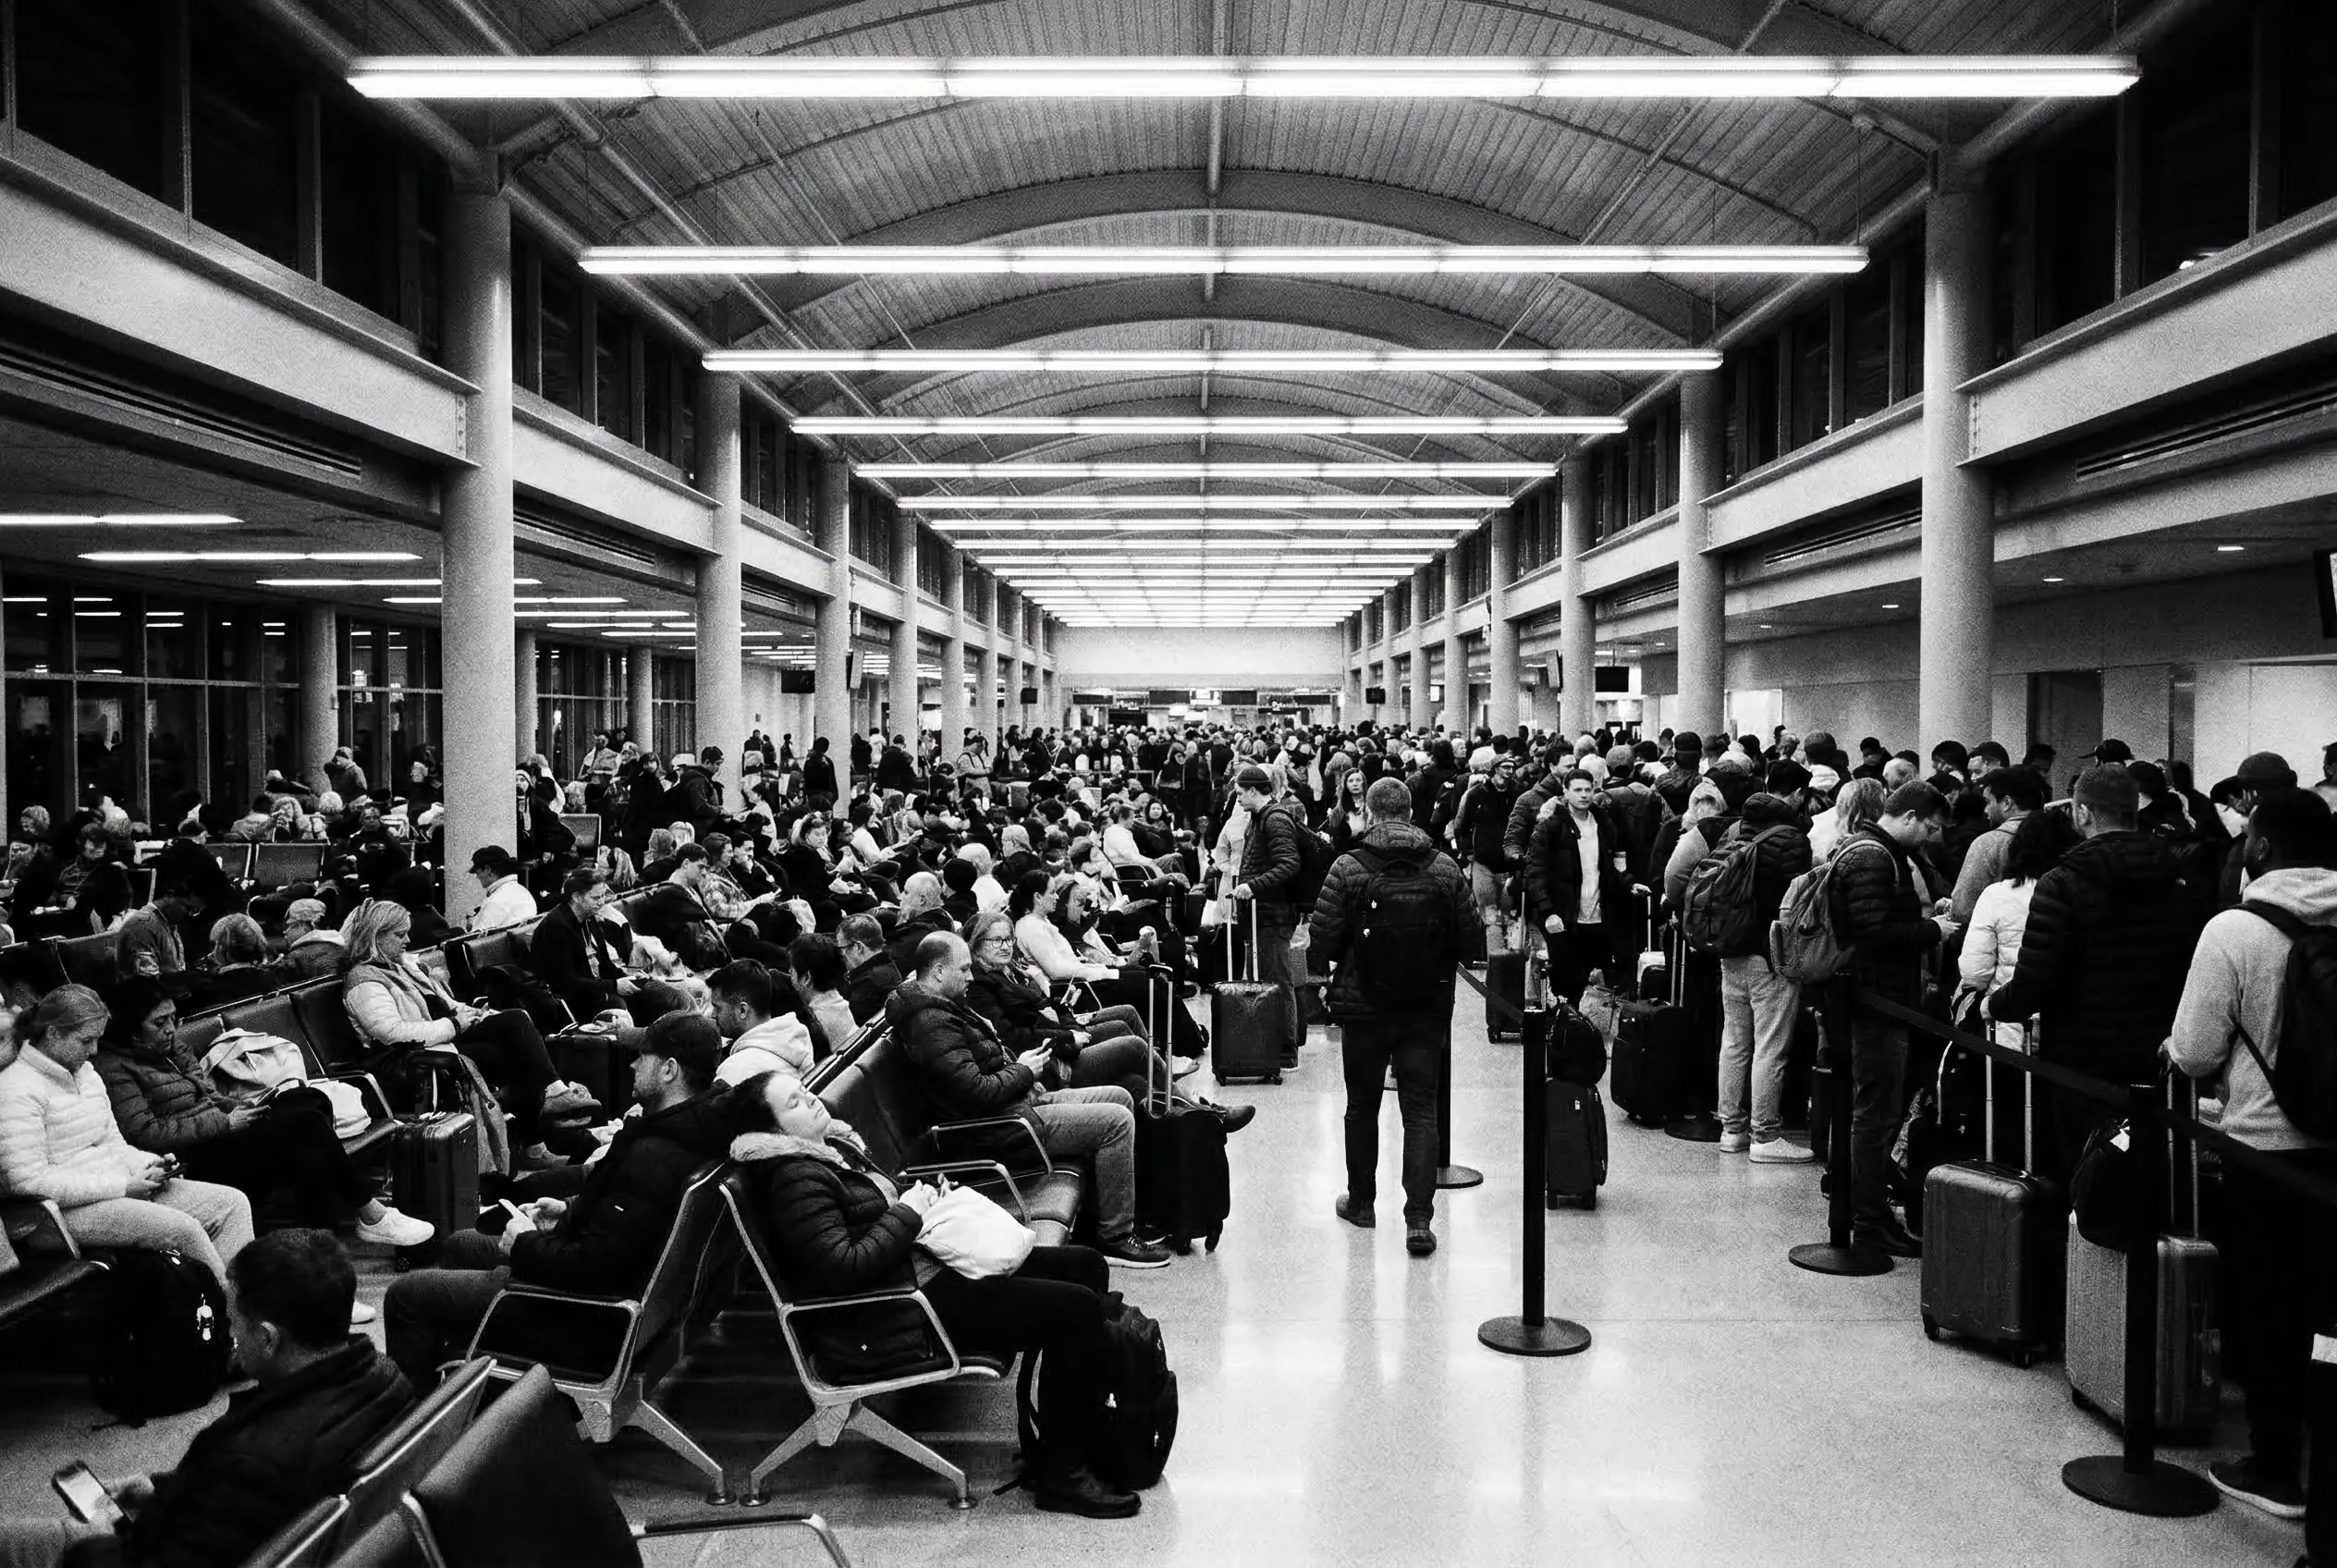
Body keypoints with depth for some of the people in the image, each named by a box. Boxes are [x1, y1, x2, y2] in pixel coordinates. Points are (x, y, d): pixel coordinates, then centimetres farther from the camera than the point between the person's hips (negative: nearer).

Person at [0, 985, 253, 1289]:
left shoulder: (86, 1073, 14)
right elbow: (28, 1182, -20)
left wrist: (150, 1164, -2)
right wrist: (122, 1186, -19)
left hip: (124, 1187, 9)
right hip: (69, 1208, -9)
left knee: (233, 1203, -8)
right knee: (183, 1229, -27)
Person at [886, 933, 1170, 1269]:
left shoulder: (941, 1005, 12)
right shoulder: (933, 1024, -22)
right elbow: (977, 1093, -27)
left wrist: (1018, 1063, 6)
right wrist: (1024, 1071, -12)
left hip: (1021, 1100, 11)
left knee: (1120, 1098, 11)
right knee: (1117, 1121, -16)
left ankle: (1124, 1208, 18)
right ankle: (1115, 1237, -6)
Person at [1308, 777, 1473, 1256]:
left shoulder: (1348, 868, -11)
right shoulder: (1444, 867, -3)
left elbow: (1321, 938, -11)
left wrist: (1338, 963, 11)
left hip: (1364, 1005, -1)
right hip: (1428, 1006, 1)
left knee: (1363, 1106, 15)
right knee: (1420, 1110, 4)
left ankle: (1361, 1201, 29)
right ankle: (1419, 1219, -5)